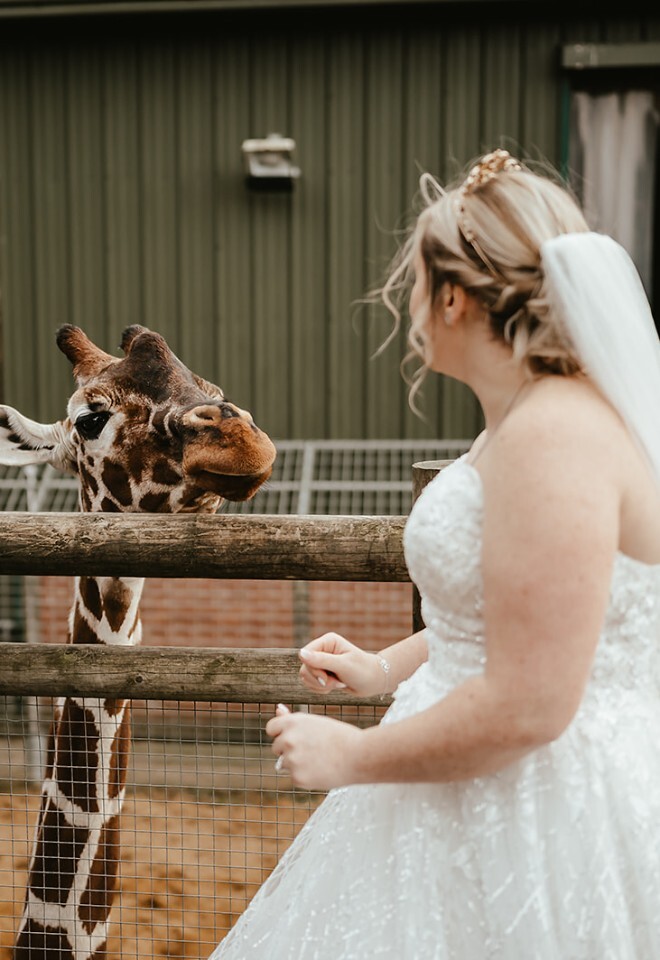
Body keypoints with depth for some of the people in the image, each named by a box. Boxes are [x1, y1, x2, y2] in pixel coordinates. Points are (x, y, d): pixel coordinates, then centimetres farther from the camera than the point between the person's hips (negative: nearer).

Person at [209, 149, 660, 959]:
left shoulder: (552, 438, -25)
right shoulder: (551, 417, 7)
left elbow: (526, 707, -27)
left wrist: (351, 757, -16)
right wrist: (385, 669, 19)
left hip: (532, 820, -9)